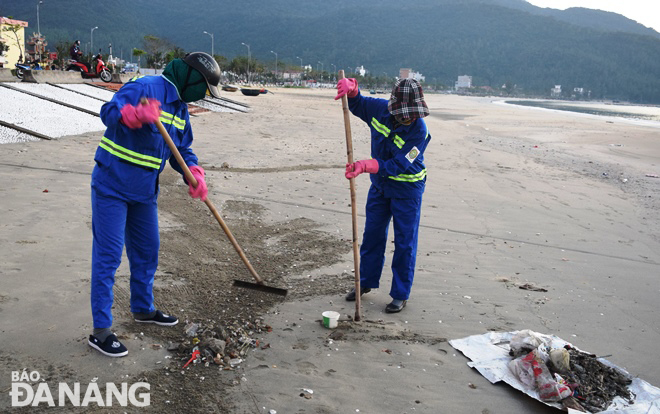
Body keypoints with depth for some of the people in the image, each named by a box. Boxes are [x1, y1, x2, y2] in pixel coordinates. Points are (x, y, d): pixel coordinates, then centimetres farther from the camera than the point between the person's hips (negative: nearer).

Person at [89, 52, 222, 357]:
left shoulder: (180, 107, 10)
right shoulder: (145, 88, -17)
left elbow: (183, 148, 14)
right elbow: (109, 112, -29)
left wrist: (195, 173, -5)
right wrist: (136, 114, -50)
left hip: (144, 192, 9)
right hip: (112, 187, -9)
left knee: (147, 251, 18)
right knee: (108, 256, -5)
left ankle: (143, 309, 38)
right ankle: (100, 330, 2)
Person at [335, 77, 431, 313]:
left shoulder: (419, 131, -27)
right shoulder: (380, 109, -13)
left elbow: (397, 166, -31)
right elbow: (355, 104, 7)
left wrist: (366, 166, -42)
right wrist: (351, 88, -16)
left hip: (407, 189, -5)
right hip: (380, 185, 5)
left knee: (405, 242, 1)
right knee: (372, 235, 16)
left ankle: (401, 294, 15)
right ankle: (366, 282, 34)